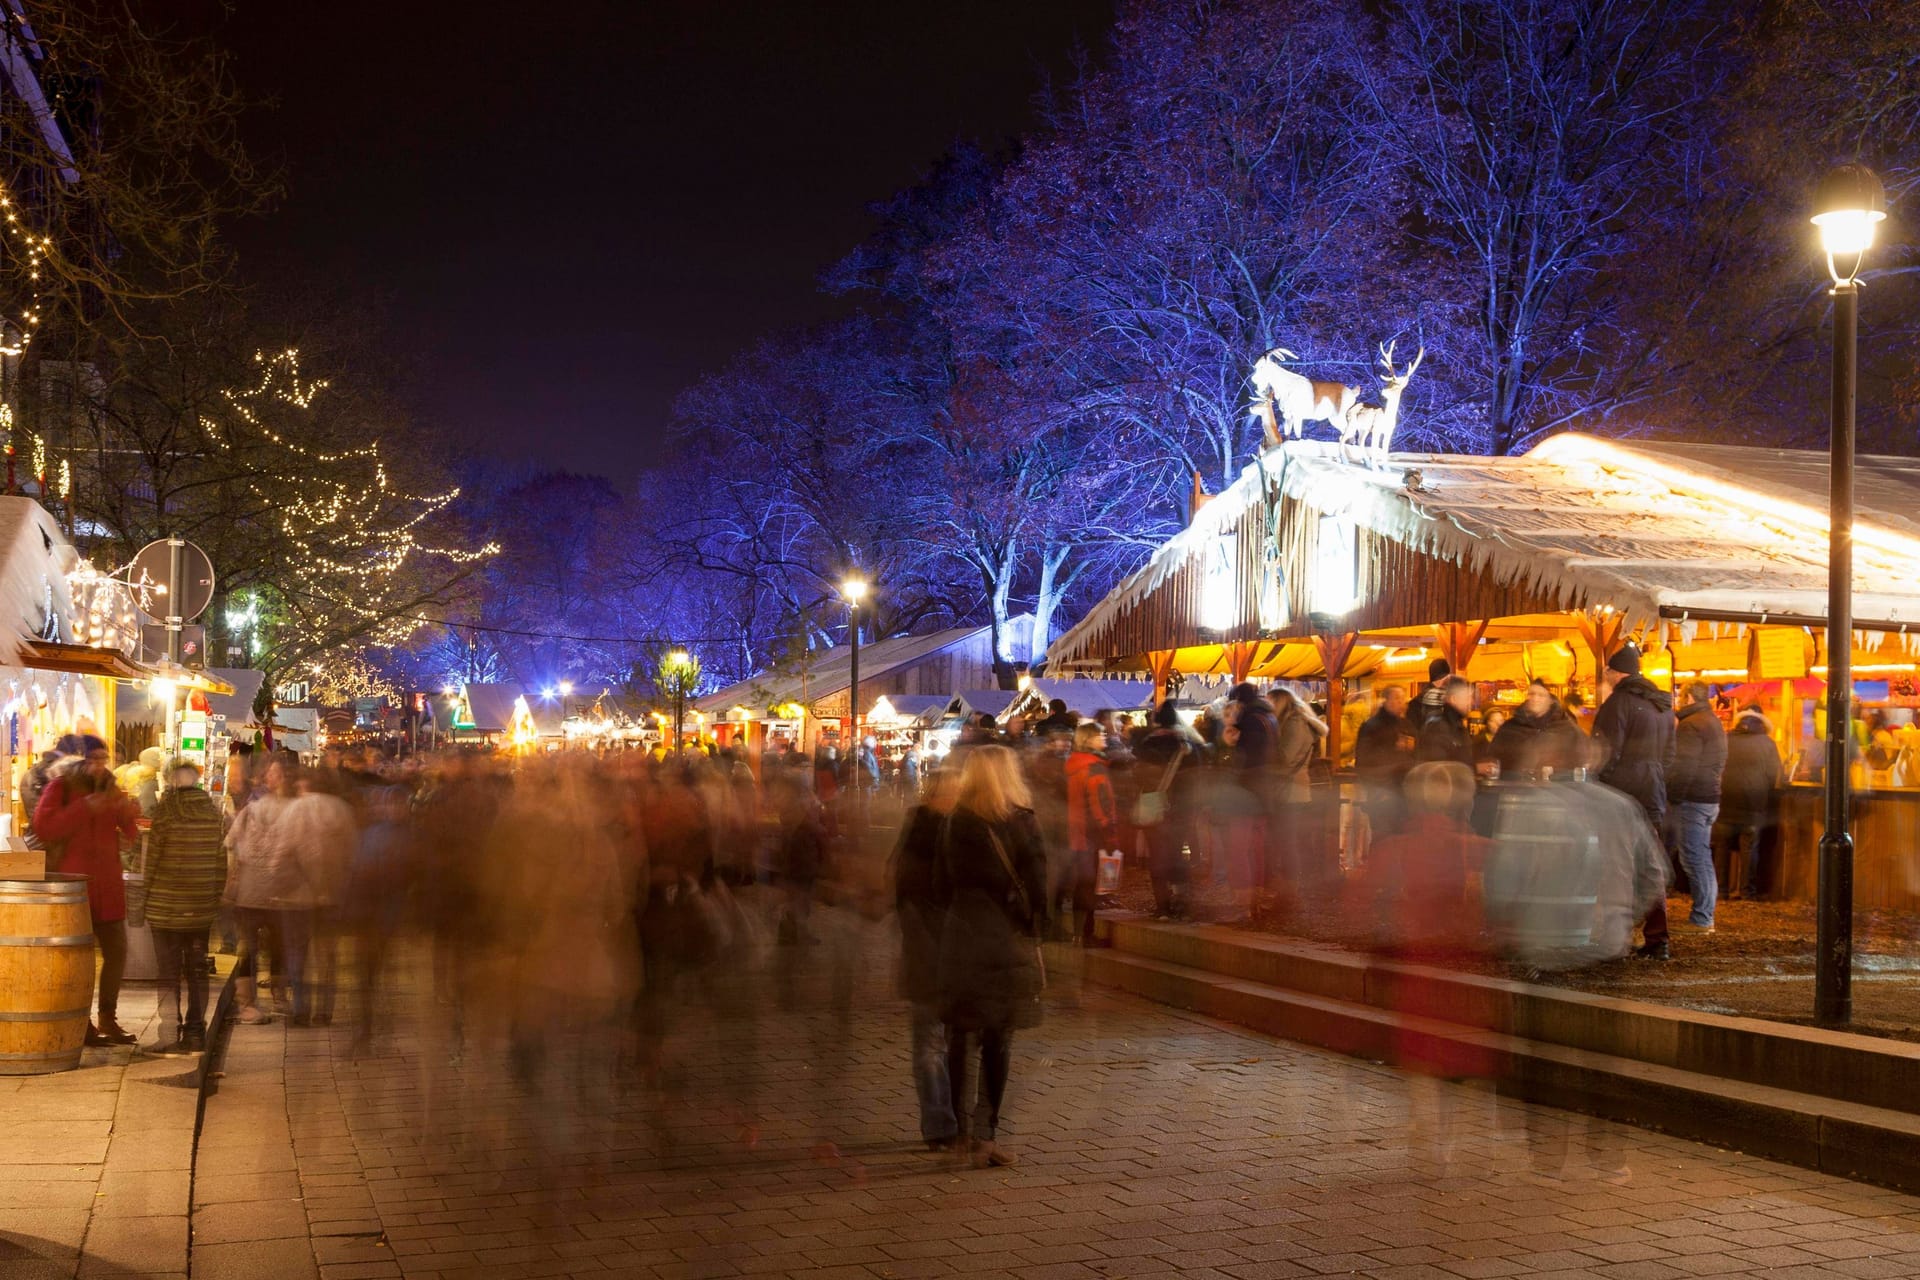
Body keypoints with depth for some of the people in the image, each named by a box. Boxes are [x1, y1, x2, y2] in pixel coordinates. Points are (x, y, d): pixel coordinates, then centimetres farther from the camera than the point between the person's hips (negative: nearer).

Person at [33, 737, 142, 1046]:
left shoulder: (110, 788, 14)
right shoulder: (60, 785, -2)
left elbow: (131, 833, 13)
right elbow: (43, 825, -16)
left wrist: (128, 814, -8)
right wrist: (84, 808, -23)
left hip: (107, 884, 6)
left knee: (116, 950, 8)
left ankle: (108, 1018, 19)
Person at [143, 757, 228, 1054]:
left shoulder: (165, 809, -11)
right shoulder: (213, 810, 3)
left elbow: (153, 856, -8)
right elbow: (221, 858, 6)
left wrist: (147, 895, 2)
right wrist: (216, 897, 14)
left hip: (167, 905, -4)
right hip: (202, 906, 4)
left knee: (168, 972, 2)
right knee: (197, 970, 11)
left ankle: (171, 1035, 0)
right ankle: (195, 1033, 13)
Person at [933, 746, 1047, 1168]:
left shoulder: (955, 822, 3)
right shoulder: (1020, 821, -6)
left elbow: (941, 884, 6)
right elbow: (1035, 881, -8)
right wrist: (1035, 926, 3)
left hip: (960, 933, 3)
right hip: (1007, 938, -3)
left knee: (960, 1034, 12)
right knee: (999, 1037, 2)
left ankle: (959, 1129, 19)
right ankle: (985, 1132, 0)